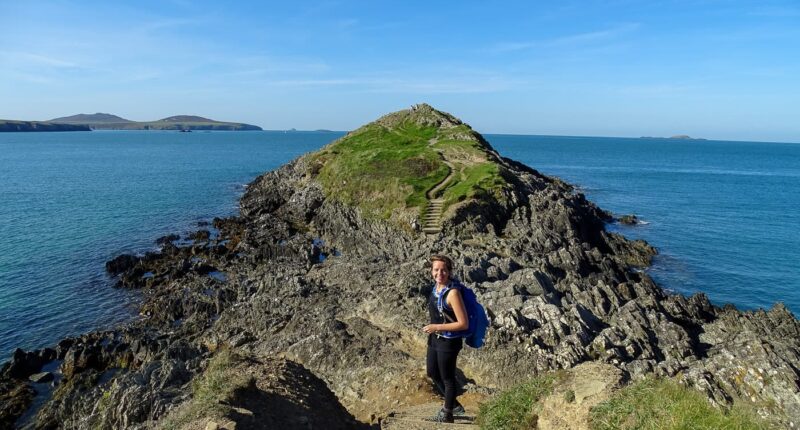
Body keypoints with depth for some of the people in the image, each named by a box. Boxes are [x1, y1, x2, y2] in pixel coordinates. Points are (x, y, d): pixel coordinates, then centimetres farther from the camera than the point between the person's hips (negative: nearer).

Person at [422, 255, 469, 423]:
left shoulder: (453, 292, -26)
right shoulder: (437, 287, -2)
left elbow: (463, 324, -26)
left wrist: (436, 327, -23)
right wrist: (433, 329, 17)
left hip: (448, 342, -9)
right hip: (435, 338, 9)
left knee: (447, 378, 12)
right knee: (432, 372, 24)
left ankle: (447, 414, 36)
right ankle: (454, 404, 45)